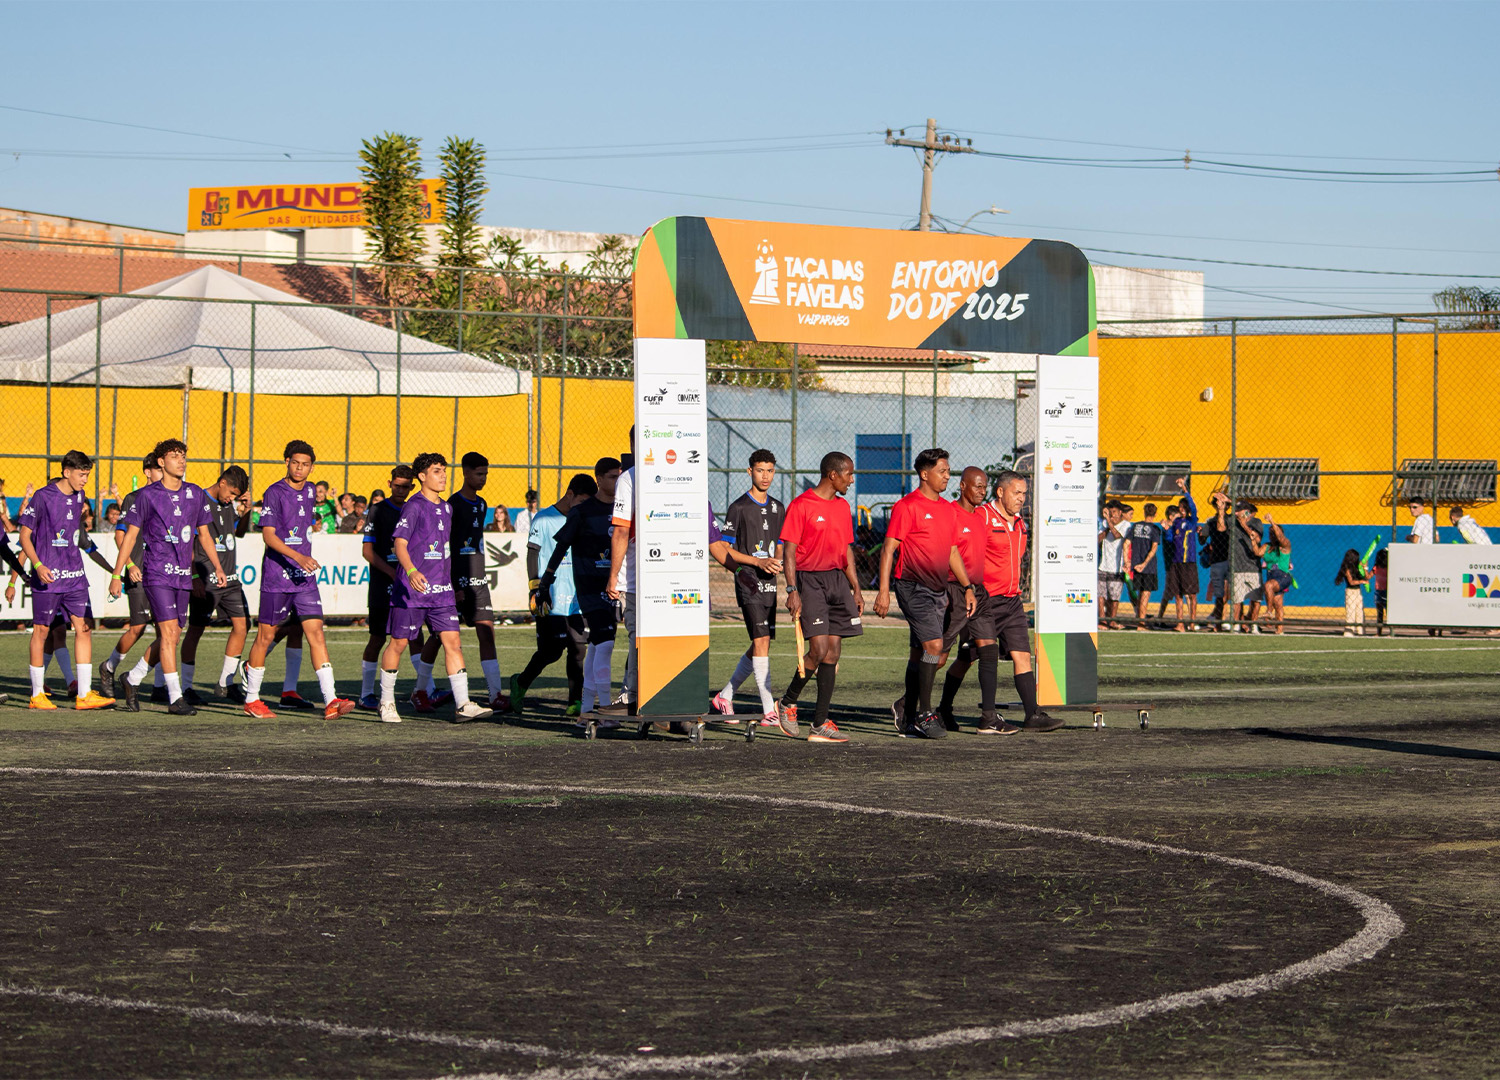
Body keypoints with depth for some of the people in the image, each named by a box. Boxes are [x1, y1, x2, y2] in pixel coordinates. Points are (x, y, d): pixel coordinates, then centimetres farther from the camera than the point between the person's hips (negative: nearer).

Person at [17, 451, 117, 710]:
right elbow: (25, 535, -7)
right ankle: (37, 694, 12)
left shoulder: (78, 497, 10)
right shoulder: (43, 497, -9)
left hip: (75, 577, 6)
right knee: (41, 630, 2)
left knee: (84, 628, -2)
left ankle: (85, 694, -1)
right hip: (48, 577, -6)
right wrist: (38, 565, -19)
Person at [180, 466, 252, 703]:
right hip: (205, 581, -7)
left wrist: (245, 514, 8)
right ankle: (186, 686, 8)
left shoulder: (230, 504, 11)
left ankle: (226, 682, 12)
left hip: (230, 578, 7)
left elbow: (239, 533, 28)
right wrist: (194, 577, -17)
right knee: (196, 630, -2)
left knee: (241, 625, 1)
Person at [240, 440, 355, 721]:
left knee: (316, 632, -6)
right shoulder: (274, 493, -9)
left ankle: (330, 702, -14)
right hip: (277, 576, -5)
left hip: (305, 578, 5)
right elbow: (269, 535, -16)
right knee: (266, 635, 4)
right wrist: (298, 557, -27)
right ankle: (252, 700, 19)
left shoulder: (308, 491, 11)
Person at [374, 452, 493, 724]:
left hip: (441, 589, 6)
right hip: (412, 589, -6)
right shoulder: (414, 506, -8)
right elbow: (400, 544, -16)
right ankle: (386, 703, 16)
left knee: (452, 640, -4)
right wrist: (411, 571, -32)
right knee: (398, 642, 3)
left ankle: (462, 704, -8)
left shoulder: (446, 508, 14)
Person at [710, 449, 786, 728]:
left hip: (769, 582, 7)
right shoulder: (739, 507, -4)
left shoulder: (778, 508, 15)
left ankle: (724, 697, 25)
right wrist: (758, 562, -15)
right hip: (748, 581, -7)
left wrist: (776, 563, 1)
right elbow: (726, 551, -5)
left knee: (761, 646, 9)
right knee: (761, 642, -14)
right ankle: (769, 711, -16)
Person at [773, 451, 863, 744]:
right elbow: (789, 551, -8)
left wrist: (856, 588, 15)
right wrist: (792, 591, -16)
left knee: (833, 651, 1)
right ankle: (787, 702, 8)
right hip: (809, 579, -7)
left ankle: (820, 724, 3)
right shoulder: (801, 505, -7)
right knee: (819, 649, -15)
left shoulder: (842, 506, 15)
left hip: (838, 579, 7)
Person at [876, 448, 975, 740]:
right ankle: (924, 714, -9)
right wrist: (883, 591, -16)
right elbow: (889, 548, -10)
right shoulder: (907, 506, -8)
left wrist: (968, 587, 17)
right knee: (933, 645, -16)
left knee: (921, 654, 11)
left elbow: (953, 552, 23)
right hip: (913, 588, -7)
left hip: (938, 590, 7)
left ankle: (907, 711, 23)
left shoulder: (948, 509, 15)